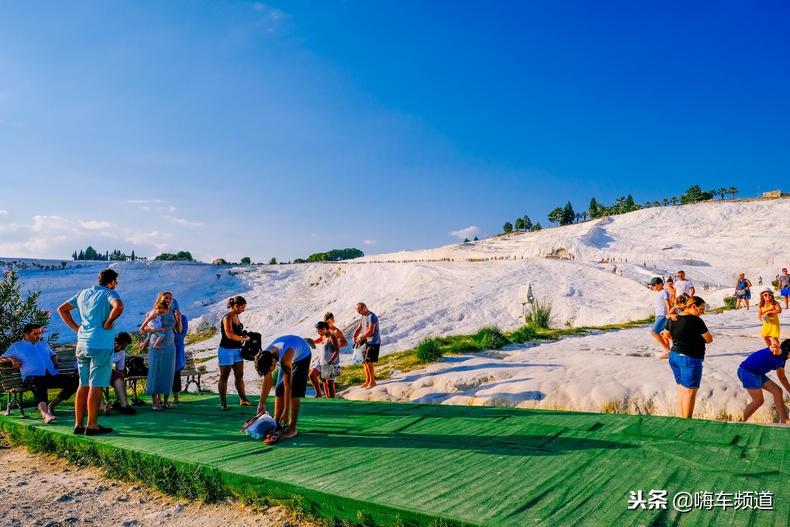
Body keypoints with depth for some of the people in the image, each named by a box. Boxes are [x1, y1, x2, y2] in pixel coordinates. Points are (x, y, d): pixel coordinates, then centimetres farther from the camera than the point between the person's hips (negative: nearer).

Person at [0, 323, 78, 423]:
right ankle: (45, 414, -64)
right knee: (39, 391, -39)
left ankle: (51, 405, -11)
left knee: (75, 381, -21)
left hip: (52, 374, 4)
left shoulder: (44, 344, 34)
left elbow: (53, 354, 46)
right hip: (32, 376, -4)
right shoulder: (16, 346, 23)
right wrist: (12, 359, 0)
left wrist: (55, 361, 22)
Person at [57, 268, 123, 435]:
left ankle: (78, 424, 17)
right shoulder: (110, 293, -7)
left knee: (83, 385, 13)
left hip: (82, 344, 7)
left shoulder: (83, 293, 15)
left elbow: (62, 309, 22)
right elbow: (118, 306, -29)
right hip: (101, 346, -7)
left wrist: (76, 327, 15)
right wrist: (108, 322, -14)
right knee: (96, 386, -2)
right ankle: (92, 426, 3)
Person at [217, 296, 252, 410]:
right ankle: (223, 403, 9)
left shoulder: (236, 316, 8)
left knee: (239, 375, 12)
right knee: (224, 377, 2)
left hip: (237, 350, 8)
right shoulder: (227, 318, -17)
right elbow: (230, 335, -27)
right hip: (226, 350, -8)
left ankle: (243, 400, 21)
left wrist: (244, 336, 5)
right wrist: (244, 338, -17)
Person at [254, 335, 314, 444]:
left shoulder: (285, 359, -43)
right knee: (279, 390, -1)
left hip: (302, 356, -6)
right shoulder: (264, 356, -23)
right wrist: (262, 402, -8)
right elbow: (267, 382, -10)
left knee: (295, 392, -15)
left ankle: (292, 429, -13)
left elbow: (288, 386, -37)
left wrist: (286, 411, -32)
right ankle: (276, 424, 8)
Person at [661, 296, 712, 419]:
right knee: (690, 391, 3)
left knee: (681, 389, 16)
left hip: (674, 356, 7)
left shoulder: (673, 319, 3)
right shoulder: (695, 321, -18)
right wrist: (698, 339, 9)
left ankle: (681, 418, 22)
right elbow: (709, 339, -9)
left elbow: (666, 335, 18)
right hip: (690, 359, -7)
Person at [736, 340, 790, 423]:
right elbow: (777, 350, -43)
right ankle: (741, 422, 10)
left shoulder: (782, 358, 16)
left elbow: (782, 377, 30)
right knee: (758, 401, -5)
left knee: (778, 391, 10)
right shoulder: (780, 352, -14)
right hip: (747, 372, -11)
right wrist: (774, 348, -66)